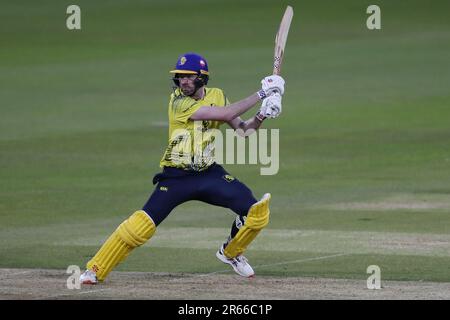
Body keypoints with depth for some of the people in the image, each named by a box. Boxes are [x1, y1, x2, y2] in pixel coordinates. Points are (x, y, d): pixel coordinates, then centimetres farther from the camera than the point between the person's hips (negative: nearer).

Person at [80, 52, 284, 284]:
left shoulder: (216, 96, 3)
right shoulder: (178, 101, -17)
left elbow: (242, 129, 3)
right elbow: (226, 113, -24)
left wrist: (260, 118, -18)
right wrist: (261, 94, -22)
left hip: (209, 174, 5)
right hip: (176, 177, -5)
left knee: (255, 211, -9)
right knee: (143, 225, -18)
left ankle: (231, 253, 20)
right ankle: (95, 269, -5)